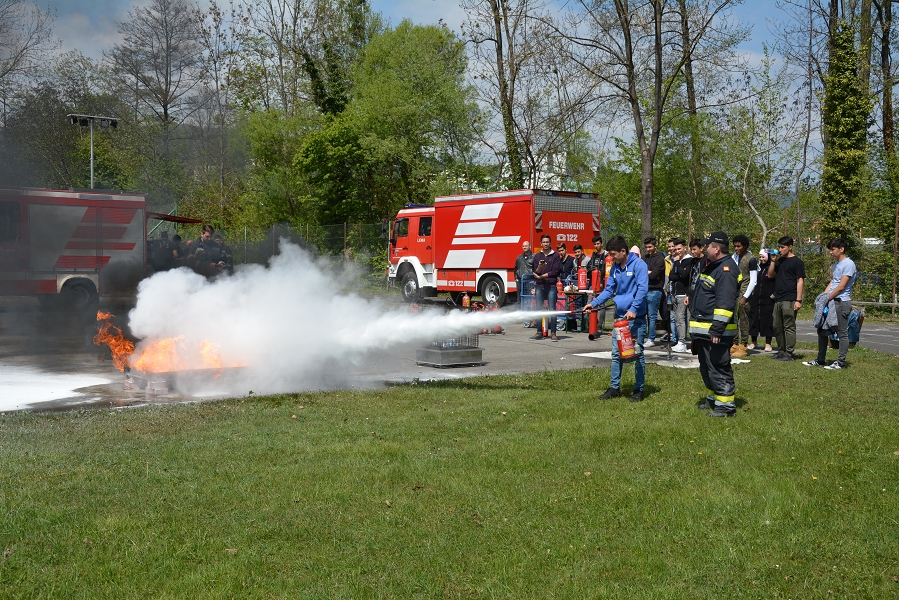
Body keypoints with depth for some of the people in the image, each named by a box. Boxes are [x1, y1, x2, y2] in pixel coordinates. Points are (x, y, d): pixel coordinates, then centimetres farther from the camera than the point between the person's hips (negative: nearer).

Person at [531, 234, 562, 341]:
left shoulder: (555, 256, 3)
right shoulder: (537, 256, 12)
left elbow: (555, 271, -6)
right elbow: (535, 272, 5)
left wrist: (541, 276, -6)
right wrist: (539, 267, -17)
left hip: (551, 286, -3)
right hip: (540, 286, 3)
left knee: (552, 310, -4)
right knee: (539, 310, 3)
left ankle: (553, 333, -2)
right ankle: (539, 333, 10)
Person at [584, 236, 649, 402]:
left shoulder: (638, 265, -10)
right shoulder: (614, 268, 10)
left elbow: (642, 289, -17)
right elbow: (609, 290, 14)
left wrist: (633, 309, -25)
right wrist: (594, 303, 1)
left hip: (636, 317, -7)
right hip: (620, 316, 7)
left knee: (637, 353, 2)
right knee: (616, 353, 9)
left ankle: (639, 389, 11)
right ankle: (614, 387, 17)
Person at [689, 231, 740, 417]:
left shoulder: (726, 270, -18)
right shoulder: (712, 265, 17)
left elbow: (725, 302, -25)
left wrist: (717, 328, -28)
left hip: (716, 331, -11)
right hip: (703, 329, 11)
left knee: (718, 367, -8)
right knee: (706, 367, 19)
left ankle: (726, 405, -3)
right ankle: (713, 398, 31)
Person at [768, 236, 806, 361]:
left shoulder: (797, 262, -5)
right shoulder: (780, 260, 18)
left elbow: (800, 281, -9)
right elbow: (770, 274, 17)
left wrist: (798, 300, -16)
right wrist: (773, 261, 4)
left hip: (789, 300, -8)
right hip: (778, 299, 8)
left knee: (789, 327, -6)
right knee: (777, 326, 12)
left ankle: (789, 353, -4)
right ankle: (781, 351, 21)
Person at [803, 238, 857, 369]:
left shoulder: (848, 264, -12)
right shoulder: (836, 264, 18)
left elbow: (841, 286, -16)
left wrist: (827, 298, -11)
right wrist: (823, 296, 4)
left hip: (842, 303, -10)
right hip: (830, 302, 10)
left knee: (842, 333, -2)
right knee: (822, 330, 11)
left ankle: (841, 362, 2)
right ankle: (820, 360, 17)